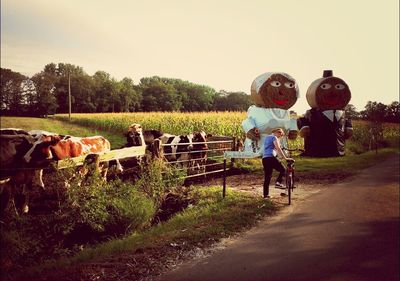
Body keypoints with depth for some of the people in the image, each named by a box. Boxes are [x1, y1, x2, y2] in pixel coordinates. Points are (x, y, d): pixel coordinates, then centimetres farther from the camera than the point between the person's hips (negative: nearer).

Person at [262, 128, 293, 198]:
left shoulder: (267, 137, 24)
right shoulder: (274, 138, -3)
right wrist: (285, 158, -14)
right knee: (283, 170, 5)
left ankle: (265, 194, 9)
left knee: (267, 177, 9)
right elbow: (278, 149, -12)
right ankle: (278, 183, -13)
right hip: (271, 158, -8)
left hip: (264, 158, 8)